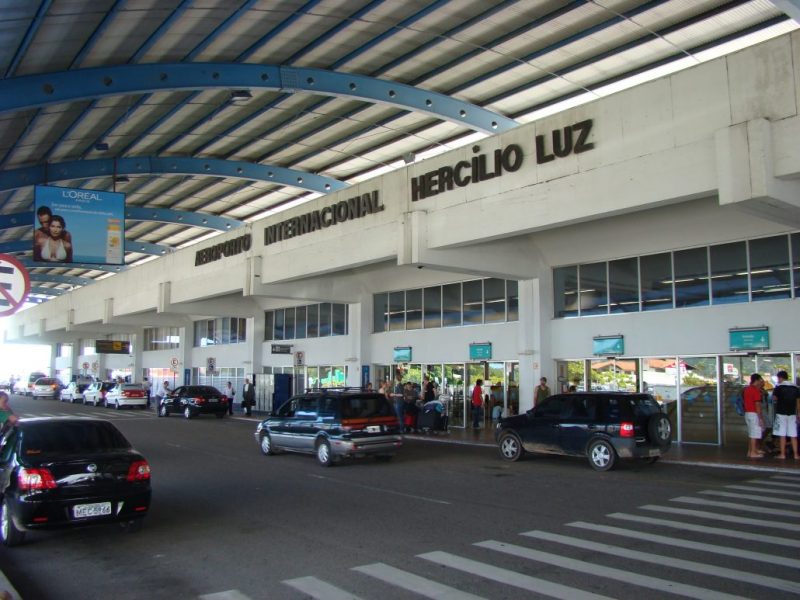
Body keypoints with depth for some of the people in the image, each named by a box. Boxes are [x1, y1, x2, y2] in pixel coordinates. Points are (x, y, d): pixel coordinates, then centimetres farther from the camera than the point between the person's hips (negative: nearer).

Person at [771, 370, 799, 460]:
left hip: (781, 413, -4)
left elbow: (774, 399, -7)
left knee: (782, 435, -1)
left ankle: (782, 454, 0)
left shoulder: (778, 388, -8)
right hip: (792, 414, 4)